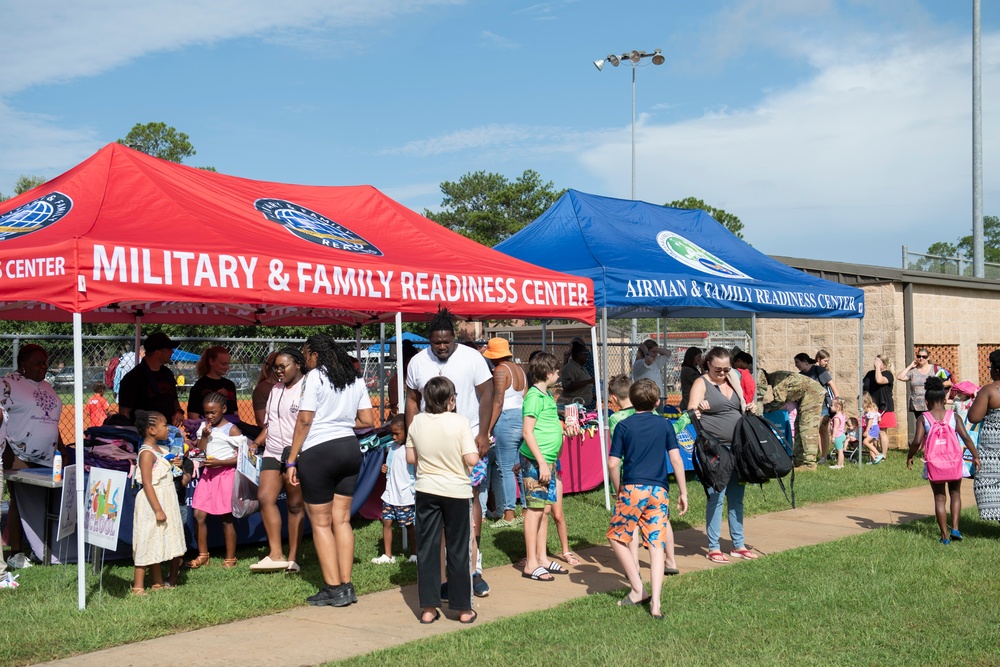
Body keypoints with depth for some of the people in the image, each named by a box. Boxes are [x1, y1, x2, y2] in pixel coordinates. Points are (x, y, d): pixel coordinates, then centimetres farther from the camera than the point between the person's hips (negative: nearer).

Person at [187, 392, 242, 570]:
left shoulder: (231, 430, -7)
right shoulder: (204, 427, 10)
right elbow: (199, 452, 10)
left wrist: (220, 462, -19)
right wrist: (204, 437, -6)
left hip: (225, 474, -6)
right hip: (208, 474, 6)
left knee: (226, 518, 0)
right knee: (199, 515, 1)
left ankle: (230, 559, 10)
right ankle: (203, 555, 15)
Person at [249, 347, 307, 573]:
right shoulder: (275, 390, 19)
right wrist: (256, 443, 11)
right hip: (273, 452, 7)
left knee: (294, 504, -1)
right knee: (265, 497, -9)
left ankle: (293, 558, 6)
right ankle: (276, 554, -8)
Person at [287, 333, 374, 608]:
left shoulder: (314, 377, -8)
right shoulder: (355, 379, 10)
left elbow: (304, 420, -12)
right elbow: (368, 421, 8)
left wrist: (292, 461, -8)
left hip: (318, 452, -6)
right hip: (350, 449, 6)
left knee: (321, 523, 3)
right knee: (342, 519, 10)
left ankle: (334, 589, 4)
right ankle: (347, 586, 10)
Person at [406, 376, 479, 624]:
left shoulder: (417, 421, -2)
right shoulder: (460, 421, -13)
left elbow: (410, 458, 3)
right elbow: (472, 460, -17)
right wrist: (477, 449, 2)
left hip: (426, 490, 3)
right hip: (456, 491, -2)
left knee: (427, 548, 8)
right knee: (457, 550, 7)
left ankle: (428, 608, 10)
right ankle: (463, 609, 15)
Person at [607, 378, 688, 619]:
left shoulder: (624, 426, 3)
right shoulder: (664, 425, 8)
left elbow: (613, 464, -2)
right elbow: (676, 459, 4)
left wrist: (618, 491, 12)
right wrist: (683, 492, 10)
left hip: (632, 488, -2)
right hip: (659, 491, 2)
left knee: (617, 537, 14)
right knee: (656, 546, 2)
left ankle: (638, 589, 10)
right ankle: (655, 603, -7)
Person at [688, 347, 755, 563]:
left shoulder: (733, 382, 14)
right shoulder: (702, 384, -4)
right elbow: (691, 413, -15)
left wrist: (750, 410, 3)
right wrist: (697, 409, -36)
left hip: (737, 448, 6)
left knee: (736, 497, 11)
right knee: (716, 497, -5)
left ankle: (738, 545, 19)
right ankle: (713, 548, 3)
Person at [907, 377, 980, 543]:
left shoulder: (923, 418, -4)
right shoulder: (953, 417, -1)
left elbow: (917, 441, -12)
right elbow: (966, 437, -8)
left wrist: (910, 456, 3)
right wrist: (975, 456, 1)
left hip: (934, 463, -1)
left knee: (939, 498, 9)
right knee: (955, 493, 20)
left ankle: (945, 535, 8)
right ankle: (955, 528, 5)